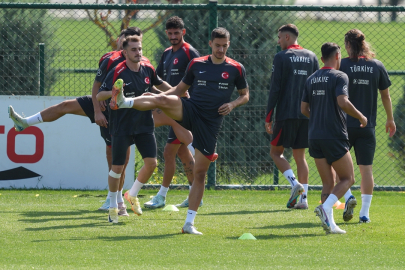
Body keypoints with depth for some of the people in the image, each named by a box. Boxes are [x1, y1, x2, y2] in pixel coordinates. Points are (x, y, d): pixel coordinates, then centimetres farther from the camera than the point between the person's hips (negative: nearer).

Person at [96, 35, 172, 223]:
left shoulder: (148, 70, 2)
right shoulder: (117, 72, -14)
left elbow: (159, 84, 24)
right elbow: (99, 96, -16)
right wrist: (113, 92, -35)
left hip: (144, 125, 5)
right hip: (122, 128, -5)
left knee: (151, 162, -3)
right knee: (117, 167, -4)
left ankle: (133, 195, 21)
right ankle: (113, 207, 12)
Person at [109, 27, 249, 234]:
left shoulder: (236, 69, 4)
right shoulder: (196, 64, 8)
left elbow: (245, 95, 14)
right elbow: (181, 88, 17)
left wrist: (232, 104, -7)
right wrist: (159, 95, 1)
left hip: (211, 122, -1)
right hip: (190, 110, 1)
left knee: (200, 172, -2)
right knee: (163, 100, -32)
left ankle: (189, 223, 4)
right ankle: (124, 102, -51)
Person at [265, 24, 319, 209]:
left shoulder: (281, 58, -5)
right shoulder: (311, 57, 11)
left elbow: (275, 89, -9)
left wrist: (268, 117, -5)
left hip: (286, 114, -5)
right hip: (306, 115, 5)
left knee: (275, 152, 6)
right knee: (300, 155, 10)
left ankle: (295, 183, -15)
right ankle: (303, 198, 3)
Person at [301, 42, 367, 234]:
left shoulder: (311, 79, 12)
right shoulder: (339, 77, -8)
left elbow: (304, 109, 14)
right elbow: (343, 102, -21)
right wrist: (360, 117, -7)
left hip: (315, 137, 6)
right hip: (334, 136, -6)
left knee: (328, 183, 10)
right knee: (348, 179, 5)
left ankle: (329, 224, 0)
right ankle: (326, 207, -18)